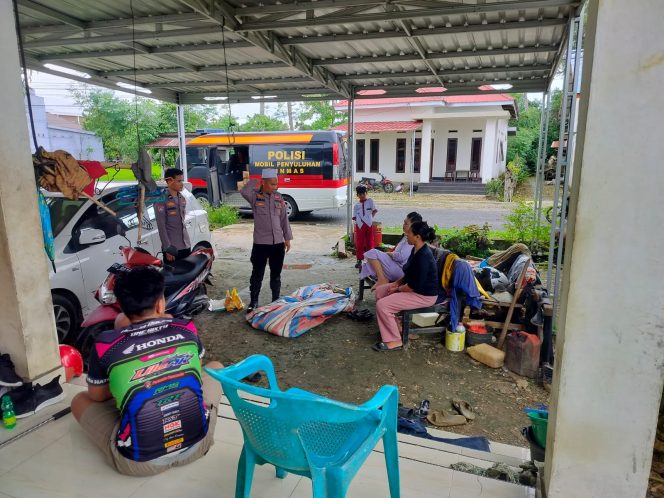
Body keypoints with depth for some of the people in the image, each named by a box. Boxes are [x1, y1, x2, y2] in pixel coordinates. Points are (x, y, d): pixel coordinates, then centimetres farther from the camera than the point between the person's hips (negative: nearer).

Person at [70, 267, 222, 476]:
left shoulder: (106, 345, -9)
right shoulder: (186, 329, -4)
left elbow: (97, 397, 10)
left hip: (140, 462, -1)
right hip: (197, 443, 2)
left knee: (79, 400, 22)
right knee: (215, 367, 25)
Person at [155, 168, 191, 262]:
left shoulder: (182, 198, 12)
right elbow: (161, 226, -13)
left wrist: (187, 242, 17)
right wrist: (167, 249, -16)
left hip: (186, 246, 7)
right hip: (172, 248, -7)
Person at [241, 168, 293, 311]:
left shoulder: (279, 198, 6)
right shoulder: (255, 196, -5)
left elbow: (284, 219, 10)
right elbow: (244, 191, -29)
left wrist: (287, 238, 9)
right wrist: (255, 182, -12)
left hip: (278, 243, 3)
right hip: (260, 243, -3)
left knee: (276, 274, 13)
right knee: (257, 274, 5)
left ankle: (276, 301, 26)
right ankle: (253, 301, 19)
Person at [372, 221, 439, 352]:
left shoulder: (423, 256, -28)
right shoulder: (416, 250, 3)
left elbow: (415, 285, -27)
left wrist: (397, 290, -13)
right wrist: (397, 282, 5)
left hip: (424, 295, -11)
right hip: (413, 286, 11)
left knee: (382, 305, -19)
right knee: (380, 290, 13)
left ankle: (395, 342, -6)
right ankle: (394, 324, 22)